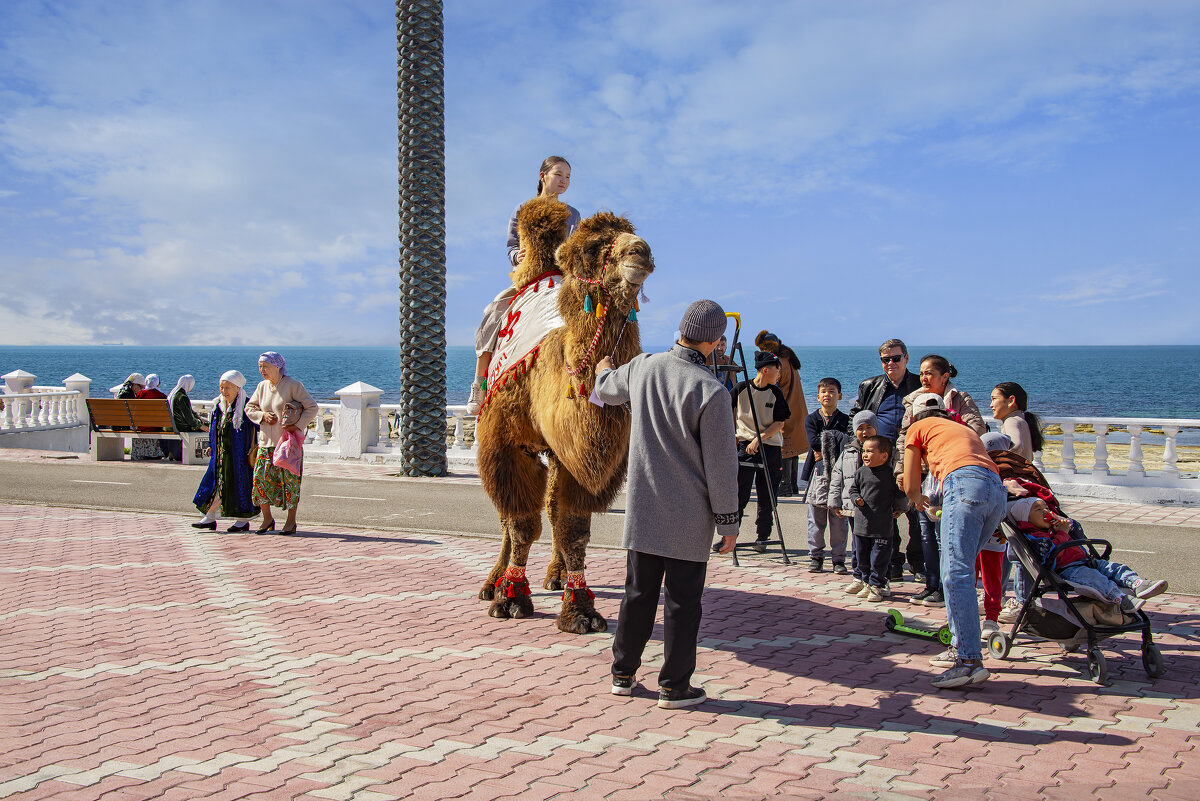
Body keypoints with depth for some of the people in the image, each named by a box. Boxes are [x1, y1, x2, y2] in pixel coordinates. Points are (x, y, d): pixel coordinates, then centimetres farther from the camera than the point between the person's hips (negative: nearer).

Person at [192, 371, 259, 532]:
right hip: (221, 453, 6)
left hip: (239, 453, -6)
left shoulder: (245, 406, -9)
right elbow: (214, 428, 18)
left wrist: (252, 448, -11)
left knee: (240, 483, -1)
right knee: (216, 483, 6)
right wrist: (211, 446, 13)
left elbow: (254, 427, -7)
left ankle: (243, 520, 9)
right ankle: (210, 517, 12)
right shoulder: (218, 405, 10)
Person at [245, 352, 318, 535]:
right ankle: (267, 519, 15)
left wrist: (298, 425, -16)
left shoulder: (293, 385, -8)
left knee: (289, 480, -2)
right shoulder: (262, 386, 9)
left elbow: (312, 407, -6)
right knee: (261, 478, 1)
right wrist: (263, 415, -4)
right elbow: (249, 408, 17)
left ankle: (291, 521, 11)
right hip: (266, 442, 5)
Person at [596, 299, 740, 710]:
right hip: (688, 515, -5)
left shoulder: (642, 368, -1)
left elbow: (607, 390, 23)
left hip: (642, 507, 5)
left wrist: (604, 371, 48)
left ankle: (623, 674, 25)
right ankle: (674, 686, 13)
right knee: (682, 600, 5)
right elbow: (720, 464, -13)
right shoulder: (710, 391, -17)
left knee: (638, 592, 15)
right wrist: (728, 521, -4)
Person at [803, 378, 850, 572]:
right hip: (817, 472, 1)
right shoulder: (811, 419, 11)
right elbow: (814, 441, -6)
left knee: (838, 519, -1)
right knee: (816, 518, 2)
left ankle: (839, 559, 6)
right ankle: (816, 557, 11)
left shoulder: (846, 420, 9)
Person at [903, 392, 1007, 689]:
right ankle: (961, 647, 15)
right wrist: (941, 502, 52)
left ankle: (970, 661, -23)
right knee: (959, 571, 16)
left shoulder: (918, 428, 23)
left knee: (957, 574, -14)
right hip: (997, 489, 7)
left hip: (965, 482, -7)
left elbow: (910, 487, 21)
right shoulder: (965, 429, 39)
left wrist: (919, 499, 45)